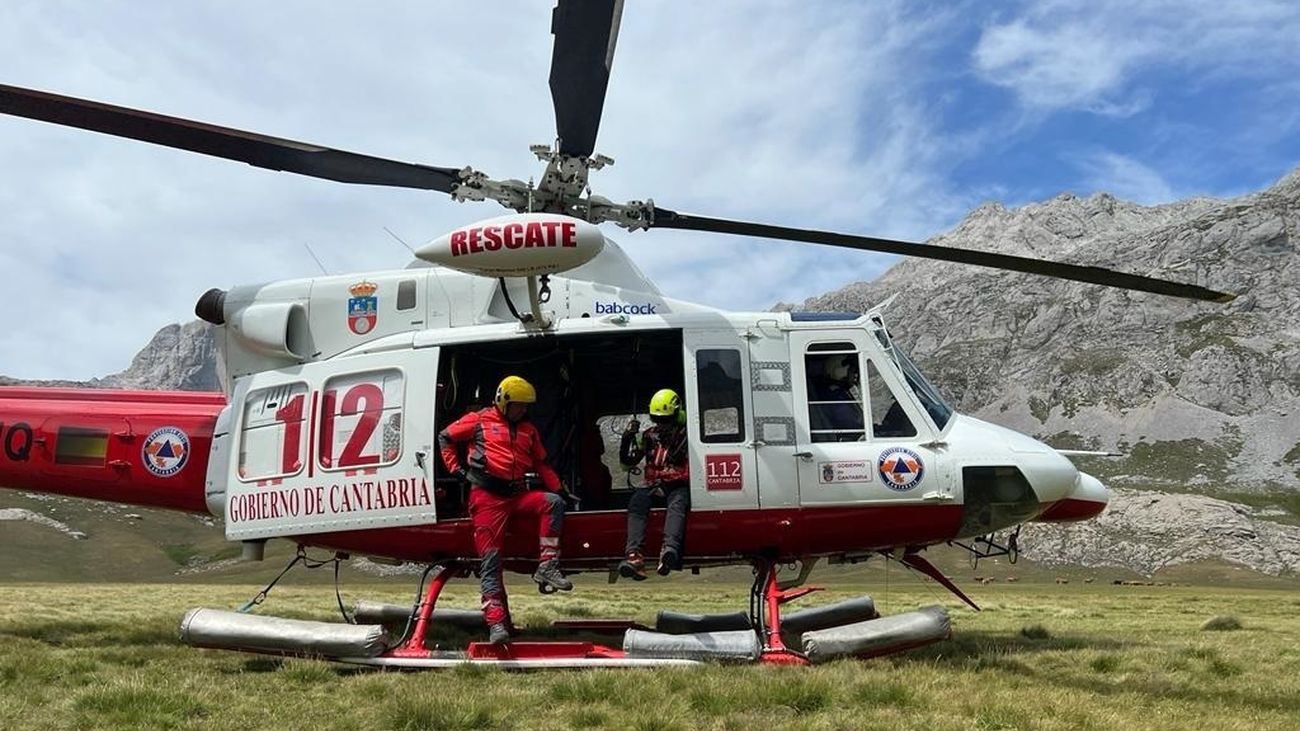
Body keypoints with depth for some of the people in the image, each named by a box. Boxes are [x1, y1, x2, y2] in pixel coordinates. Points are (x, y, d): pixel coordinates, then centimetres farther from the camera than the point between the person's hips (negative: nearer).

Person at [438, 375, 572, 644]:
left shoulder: (528, 430, 19)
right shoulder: (480, 420, 6)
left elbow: (541, 463, 23)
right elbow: (445, 437, 12)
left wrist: (559, 488, 12)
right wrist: (456, 468, 3)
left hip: (517, 494, 4)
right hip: (486, 496, -4)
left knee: (553, 502, -23)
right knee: (490, 560, -9)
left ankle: (547, 567, -24)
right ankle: (496, 622, -11)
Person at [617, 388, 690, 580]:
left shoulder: (686, 434, 5)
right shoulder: (649, 435, 17)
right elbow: (627, 462, 17)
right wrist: (627, 438, 0)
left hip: (678, 486, -3)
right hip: (653, 485, 3)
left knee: (676, 504, -36)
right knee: (637, 502, -28)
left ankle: (669, 550, -61)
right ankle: (634, 556, -44)